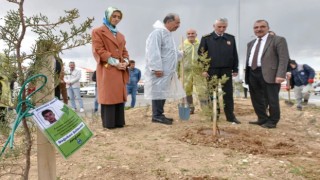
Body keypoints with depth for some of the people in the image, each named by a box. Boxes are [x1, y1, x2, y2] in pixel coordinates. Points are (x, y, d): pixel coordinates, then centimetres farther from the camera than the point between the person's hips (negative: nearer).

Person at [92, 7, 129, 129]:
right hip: (107, 69, -7)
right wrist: (114, 62, -14)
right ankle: (108, 123, -3)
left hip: (120, 70, 7)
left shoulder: (120, 35, 24)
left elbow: (124, 51, 22)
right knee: (108, 96, -8)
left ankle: (119, 122, 12)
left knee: (119, 95, 6)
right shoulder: (98, 32, 2)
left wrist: (125, 62, -1)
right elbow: (98, 50, -8)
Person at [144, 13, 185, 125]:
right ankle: (157, 116, 1)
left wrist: (181, 54, 42)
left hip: (167, 71, 10)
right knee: (158, 91, -6)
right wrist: (157, 68, -26)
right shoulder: (158, 32, -14)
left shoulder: (168, 33, 20)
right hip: (159, 71, -10)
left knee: (163, 92, 12)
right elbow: (153, 51, -22)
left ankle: (159, 115, 19)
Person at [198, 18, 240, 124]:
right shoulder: (206, 38, -1)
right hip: (212, 70, -2)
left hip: (226, 70, 2)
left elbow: (234, 55, 10)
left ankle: (230, 116, 14)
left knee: (228, 94, 5)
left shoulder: (231, 38, 9)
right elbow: (200, 54, -3)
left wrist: (235, 69, 6)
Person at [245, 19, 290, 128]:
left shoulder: (278, 40, -1)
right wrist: (247, 74, 14)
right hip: (252, 74, 7)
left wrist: (280, 75, -19)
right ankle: (262, 119, 25)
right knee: (257, 99, 12)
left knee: (271, 99, 2)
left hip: (269, 74, -6)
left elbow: (284, 58, -9)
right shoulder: (251, 43, 21)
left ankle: (272, 122, 16)